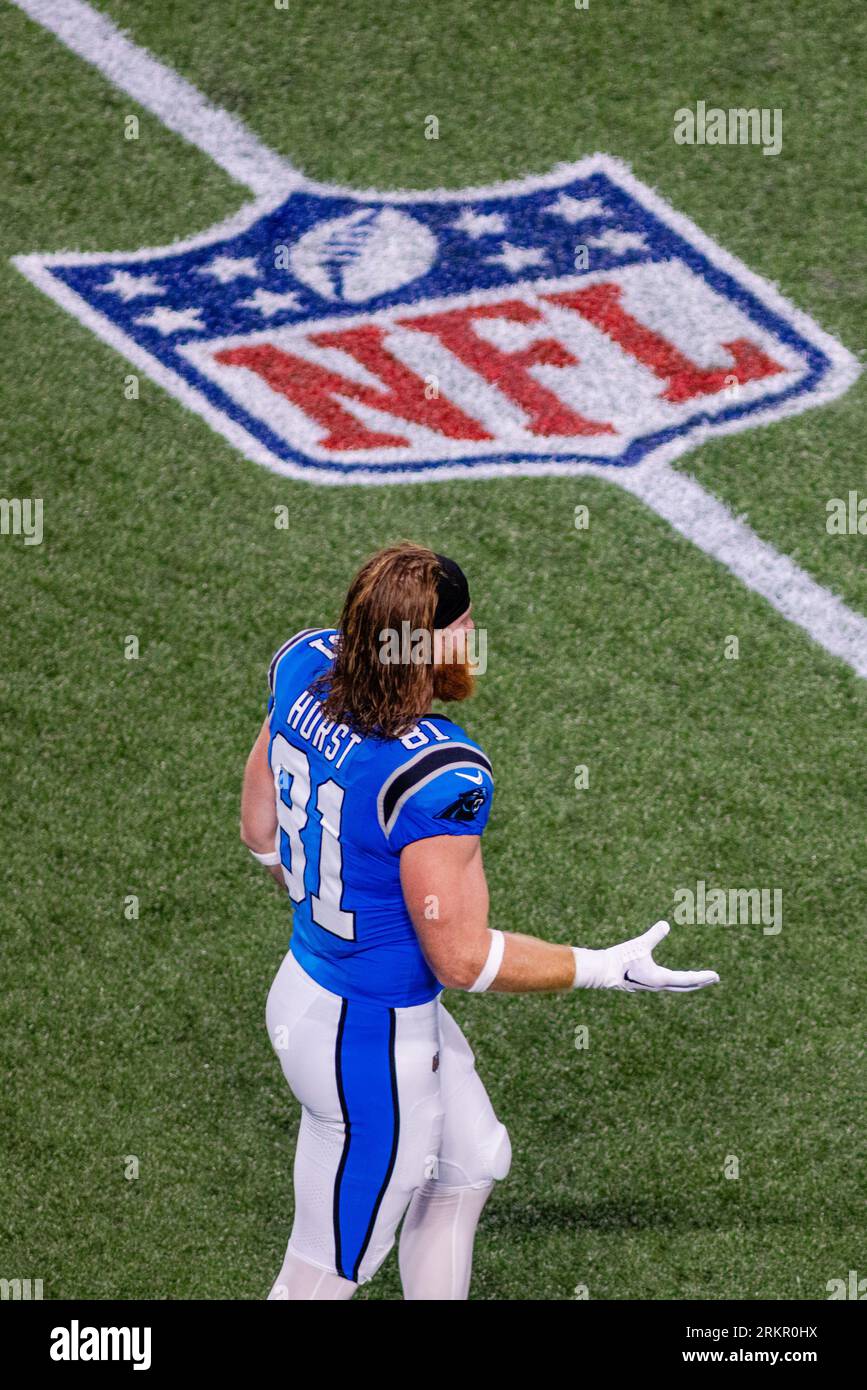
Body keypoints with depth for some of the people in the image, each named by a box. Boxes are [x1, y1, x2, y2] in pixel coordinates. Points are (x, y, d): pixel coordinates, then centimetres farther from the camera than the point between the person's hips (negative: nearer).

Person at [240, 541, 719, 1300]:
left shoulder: (305, 667, -10)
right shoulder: (438, 775, -33)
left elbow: (261, 830, 6)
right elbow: (463, 957, -22)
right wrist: (611, 969, -13)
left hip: (305, 981, 9)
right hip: (371, 1047, -9)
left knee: (472, 1163, 30)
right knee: (327, 1272, 11)